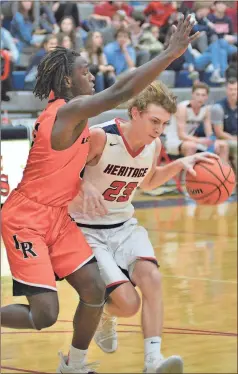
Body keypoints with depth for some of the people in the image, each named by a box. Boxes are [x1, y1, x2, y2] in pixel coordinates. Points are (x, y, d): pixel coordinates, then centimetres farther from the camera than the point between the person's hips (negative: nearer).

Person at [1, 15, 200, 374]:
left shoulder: (65, 111, 9)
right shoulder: (70, 111, -21)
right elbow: (122, 91, -32)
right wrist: (171, 52, -31)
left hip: (56, 217, 9)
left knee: (94, 291, 1)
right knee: (45, 314, -15)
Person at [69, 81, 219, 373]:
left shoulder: (154, 146, -2)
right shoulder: (100, 137, -23)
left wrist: (180, 164, 4)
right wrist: (85, 187, -32)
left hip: (124, 226, 5)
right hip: (88, 231, -5)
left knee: (151, 276, -24)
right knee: (127, 303, -15)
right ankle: (103, 316, 24)